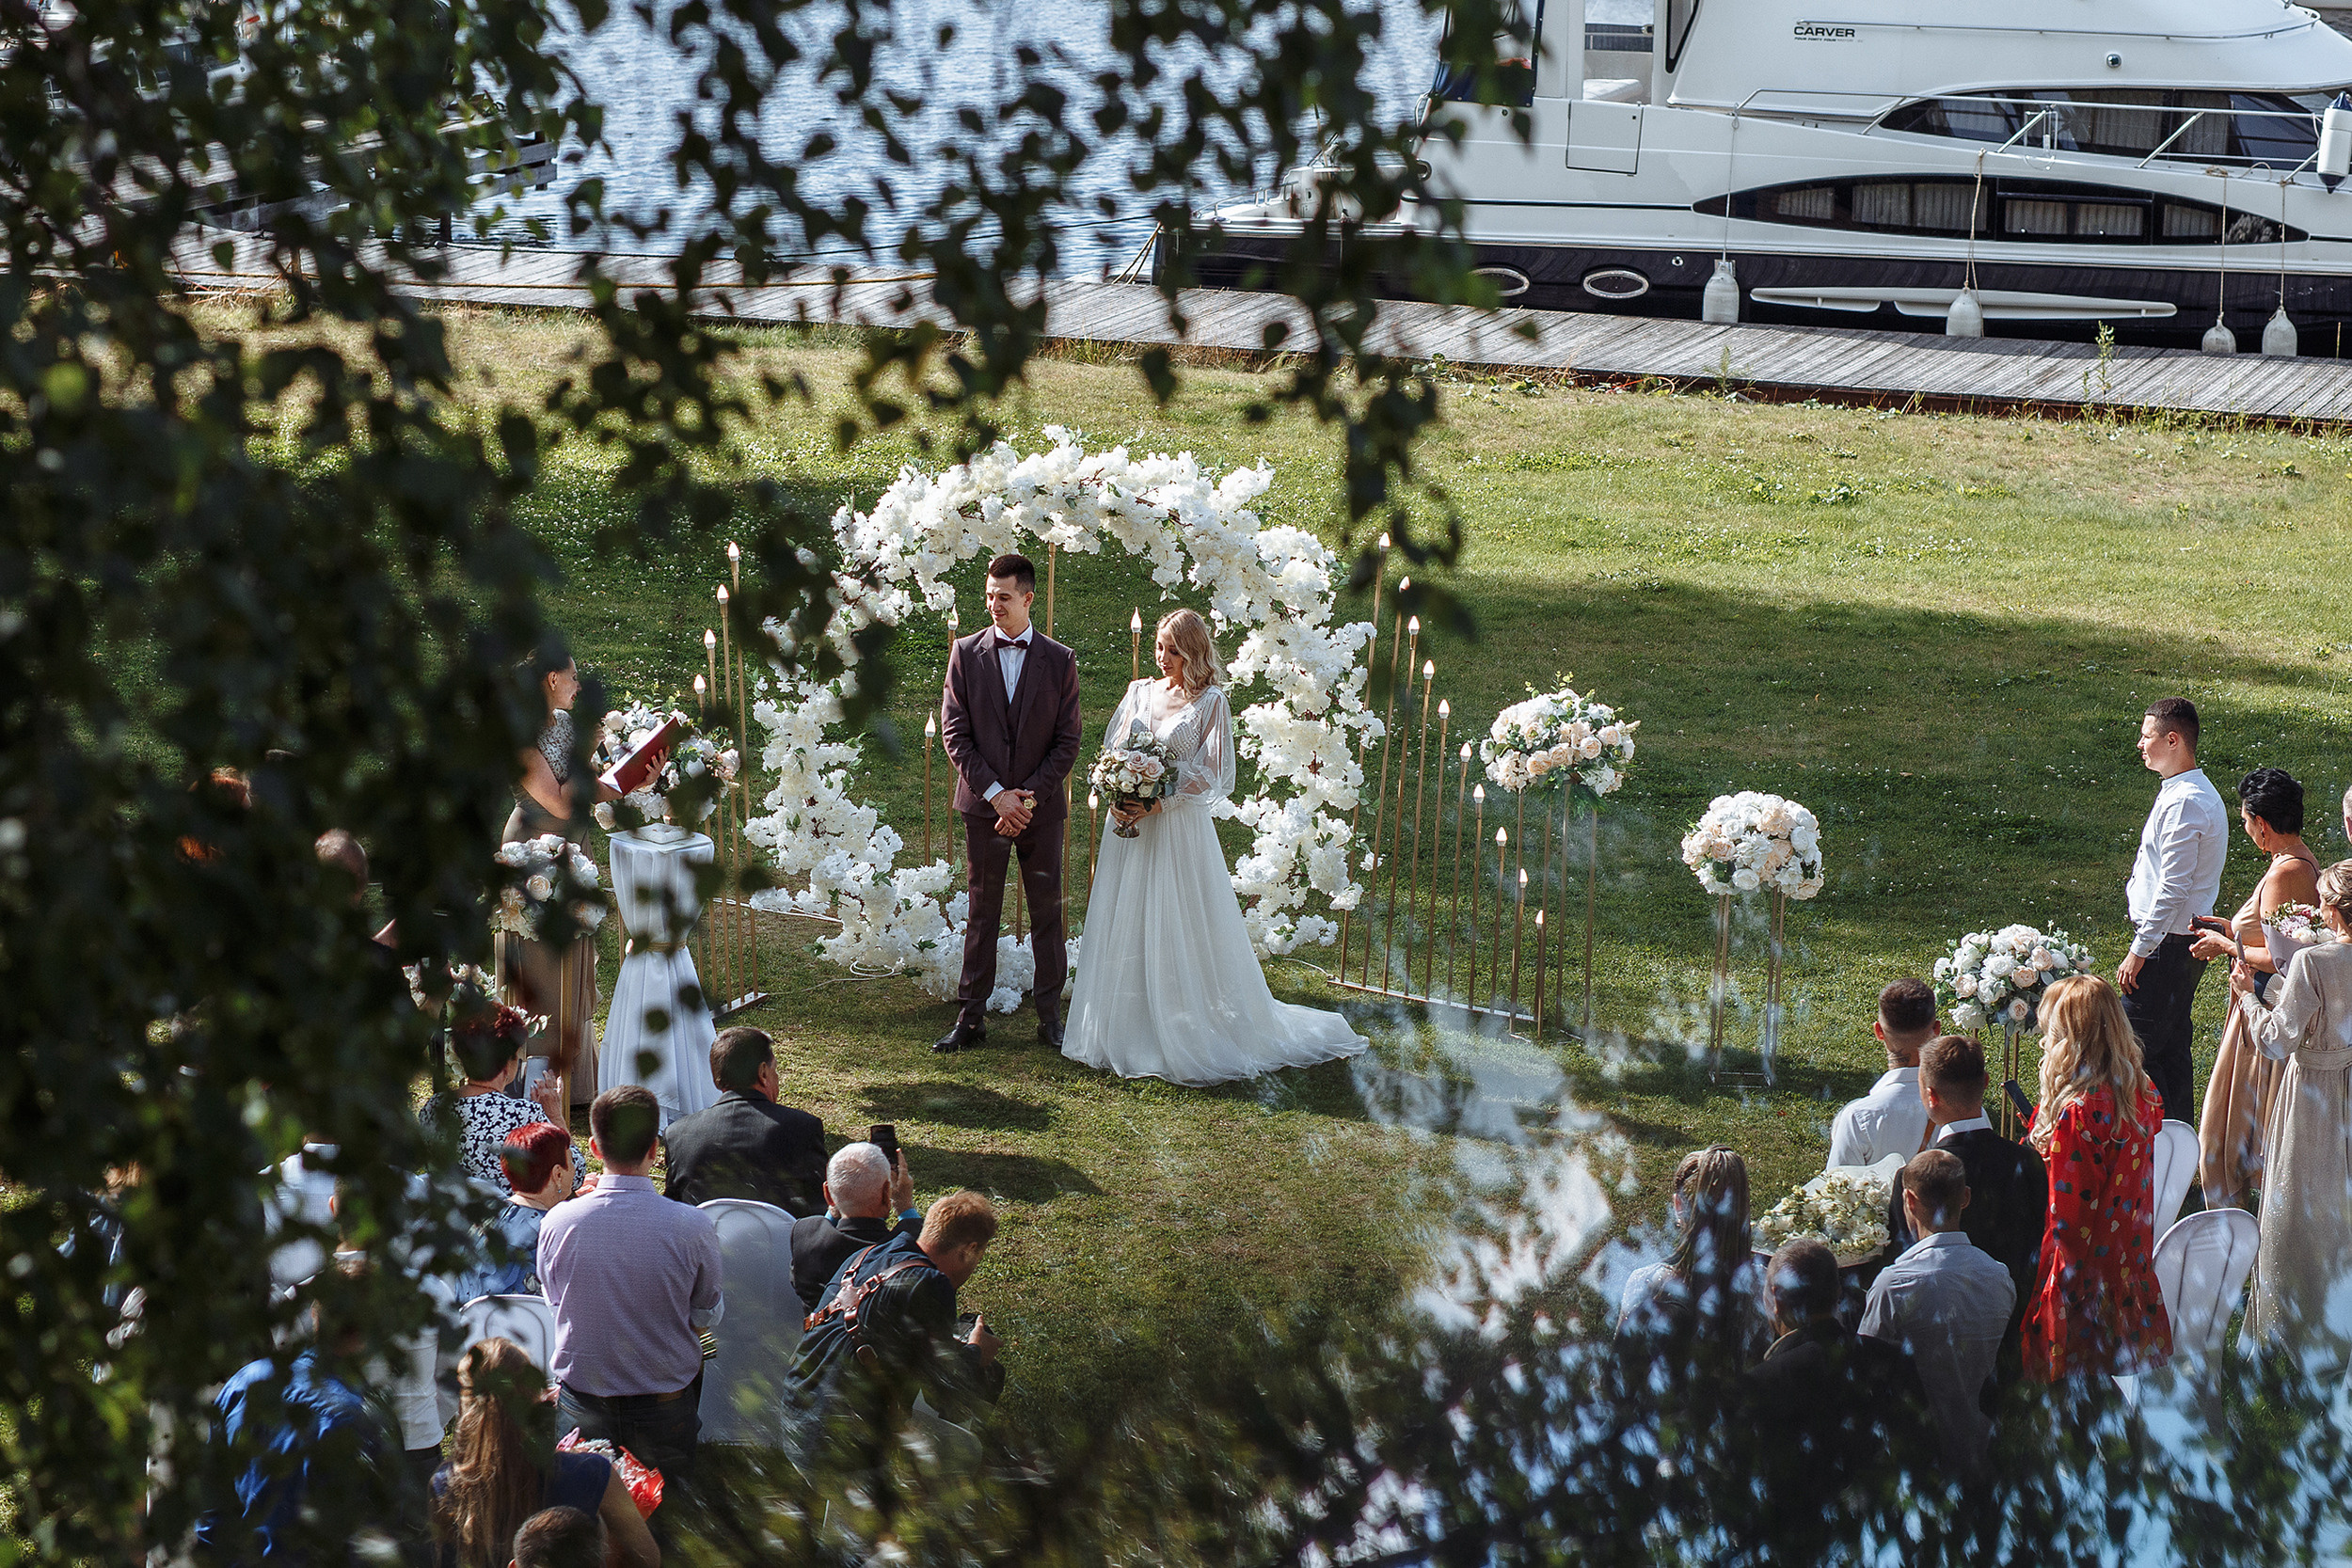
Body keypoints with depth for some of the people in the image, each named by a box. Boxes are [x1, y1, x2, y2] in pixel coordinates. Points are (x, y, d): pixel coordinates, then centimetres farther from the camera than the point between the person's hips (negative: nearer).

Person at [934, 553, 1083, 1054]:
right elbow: (954, 732, -2)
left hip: (1042, 806, 0)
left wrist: (1029, 796, -10)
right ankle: (971, 1017, 8)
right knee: (982, 914, 5)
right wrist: (995, 793, -11)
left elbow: (1067, 741, 0)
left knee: (1047, 914, 5)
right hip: (984, 805, 0)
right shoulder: (966, 653, 1)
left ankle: (1050, 1016, 13)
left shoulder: (1060, 660, 1)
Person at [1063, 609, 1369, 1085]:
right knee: (1125, 929, 5)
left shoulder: (1209, 702, -2)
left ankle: (1184, 1038, 4)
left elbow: (1210, 775, -7)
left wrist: (1156, 805, -17)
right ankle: (1128, 1035, 13)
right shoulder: (1139, 692, 12)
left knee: (1179, 933, -4)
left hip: (1179, 828, -5)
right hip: (1129, 830, 5)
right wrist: (1118, 799, -9)